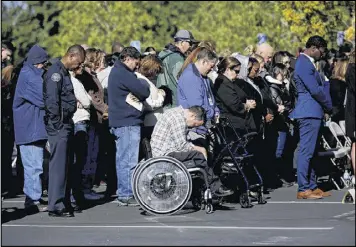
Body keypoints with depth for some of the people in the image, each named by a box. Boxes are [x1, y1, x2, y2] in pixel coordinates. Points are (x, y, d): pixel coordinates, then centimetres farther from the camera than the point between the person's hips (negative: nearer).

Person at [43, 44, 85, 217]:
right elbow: (52, 101, -20)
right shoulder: (55, 72, -14)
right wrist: (57, 123, -18)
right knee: (59, 165, -8)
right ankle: (56, 206, -6)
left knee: (65, 164, 13)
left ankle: (65, 202, 20)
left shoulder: (64, 72, 17)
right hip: (58, 126, -10)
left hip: (66, 124, 10)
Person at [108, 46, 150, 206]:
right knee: (129, 160, -8)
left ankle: (123, 193, 18)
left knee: (122, 160, 13)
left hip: (118, 122, 11)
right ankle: (127, 194, -7)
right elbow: (144, 92, -15)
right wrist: (145, 85, 4)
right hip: (128, 122, -11)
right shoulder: (123, 74, -15)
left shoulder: (116, 72, 19)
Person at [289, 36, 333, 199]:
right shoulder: (304, 64, -15)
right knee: (306, 151, -8)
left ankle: (312, 186, 19)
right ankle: (303, 189, -7)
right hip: (309, 113, -11)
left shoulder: (307, 63, 18)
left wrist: (326, 109, 9)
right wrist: (329, 108, -6)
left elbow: (321, 86, 20)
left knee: (310, 151, 13)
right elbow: (315, 90, -19)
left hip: (312, 113, 11)